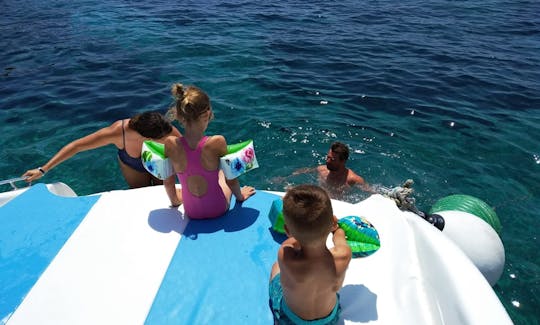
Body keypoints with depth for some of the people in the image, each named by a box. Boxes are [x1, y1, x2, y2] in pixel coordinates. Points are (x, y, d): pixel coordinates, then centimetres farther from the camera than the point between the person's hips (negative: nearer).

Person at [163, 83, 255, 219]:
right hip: (218, 210, -2)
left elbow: (168, 181, -6)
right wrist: (240, 196, 7)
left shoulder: (170, 144, -21)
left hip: (191, 212, 2)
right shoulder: (217, 142, -28)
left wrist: (174, 200, 15)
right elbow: (231, 180, -15)